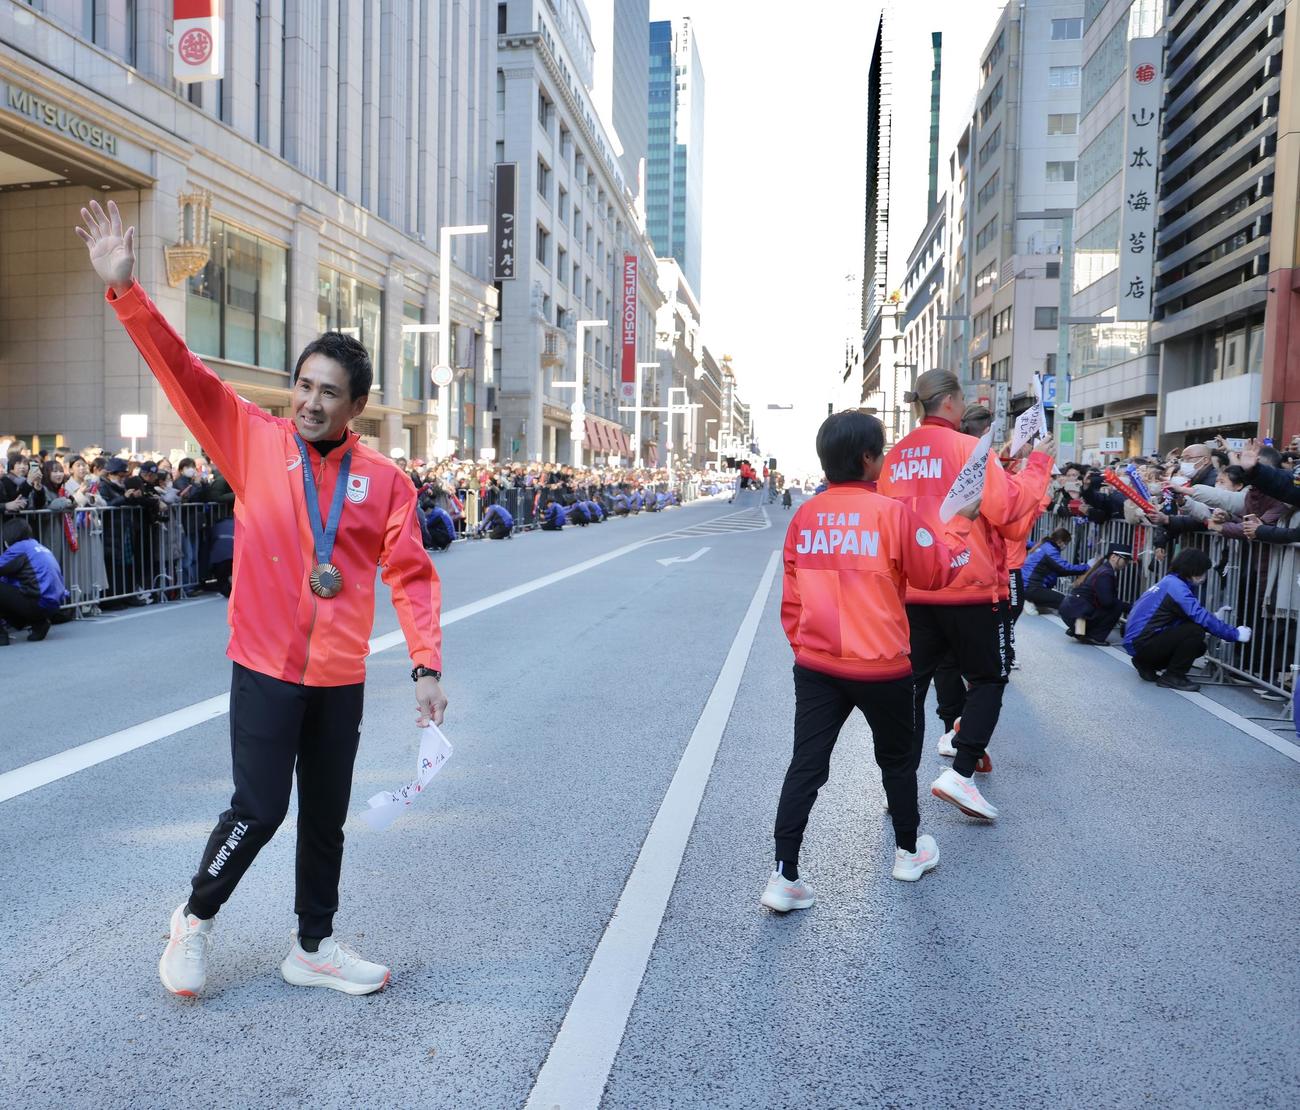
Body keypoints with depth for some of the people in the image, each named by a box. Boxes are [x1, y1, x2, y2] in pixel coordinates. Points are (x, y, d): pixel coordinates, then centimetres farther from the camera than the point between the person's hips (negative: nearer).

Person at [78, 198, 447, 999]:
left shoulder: (384, 480, -2)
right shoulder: (254, 441, -3)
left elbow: (411, 575, -5)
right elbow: (183, 373, -10)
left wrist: (427, 668, -12)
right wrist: (126, 288, -21)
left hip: (341, 677, 3)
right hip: (265, 668, -2)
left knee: (327, 816, 14)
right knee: (260, 809, 0)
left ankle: (314, 948, 32)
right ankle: (197, 918, 30)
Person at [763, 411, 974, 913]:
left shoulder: (805, 516, 1)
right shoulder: (890, 512, -13)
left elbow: (791, 595, 6)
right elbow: (935, 573, -2)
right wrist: (963, 545, 16)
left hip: (815, 665, 3)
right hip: (880, 667, -3)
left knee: (806, 765, 5)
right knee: (898, 756, 19)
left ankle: (784, 876, 3)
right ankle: (909, 851, 37)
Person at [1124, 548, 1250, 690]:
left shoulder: (1170, 581, 13)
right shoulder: (1176, 586, -17)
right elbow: (1202, 618, -22)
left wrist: (1214, 617, 8)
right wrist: (1235, 634, -14)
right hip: (1141, 643, -10)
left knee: (1198, 647, 12)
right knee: (1195, 631, -18)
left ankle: (1147, 665, 14)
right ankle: (1173, 677, -7)